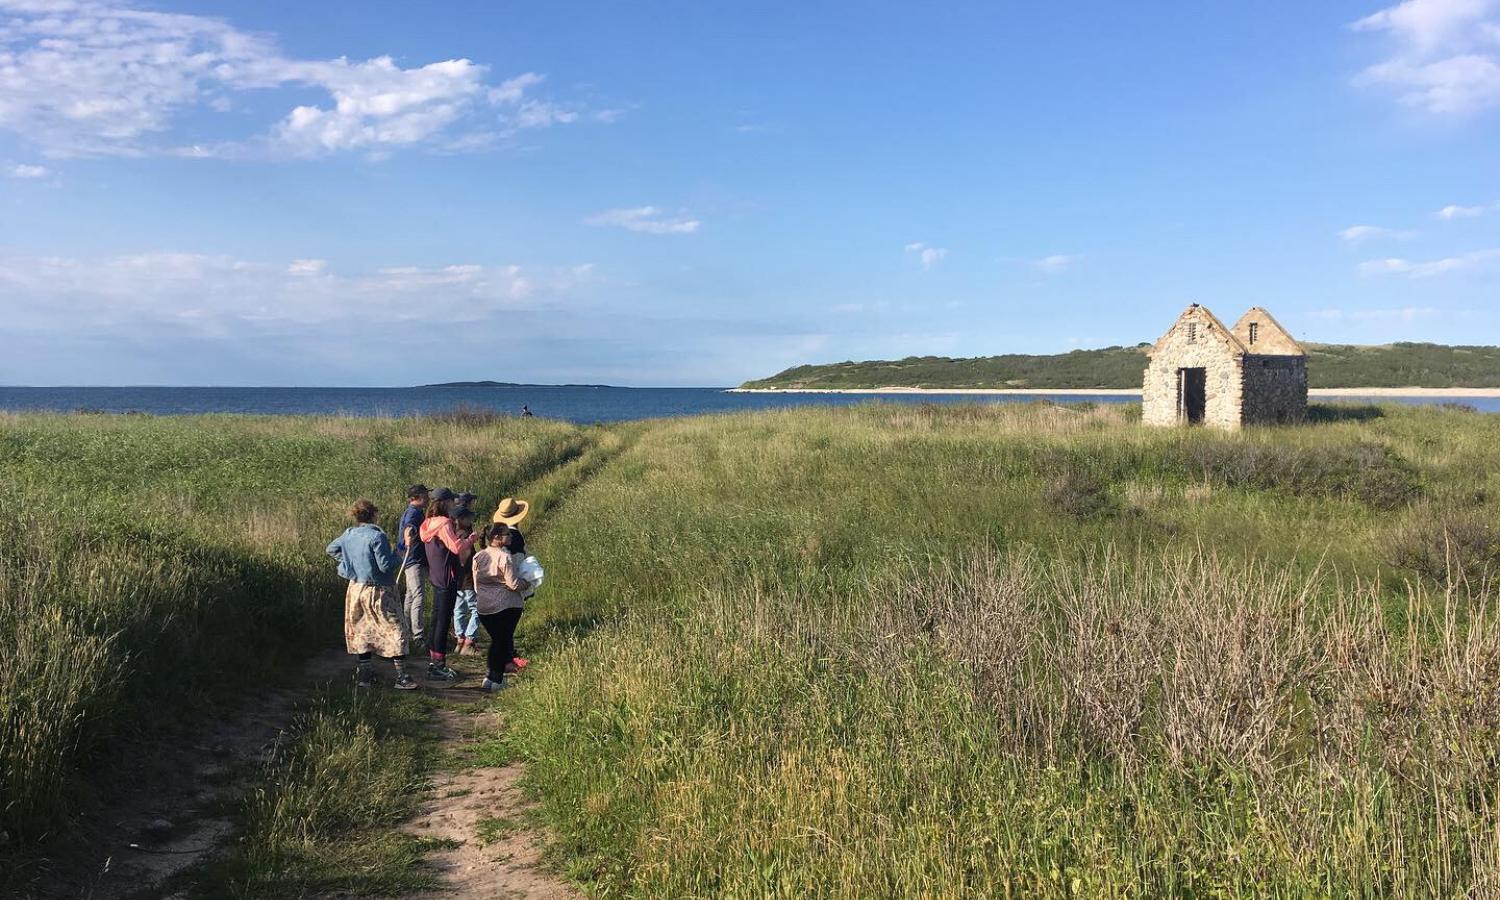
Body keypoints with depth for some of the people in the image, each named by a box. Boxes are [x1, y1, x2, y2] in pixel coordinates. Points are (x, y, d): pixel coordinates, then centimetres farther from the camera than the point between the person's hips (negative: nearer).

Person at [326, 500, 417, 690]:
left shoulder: (348, 534, 4)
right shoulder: (377, 536, -20)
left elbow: (331, 549, 21)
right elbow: (386, 565, -22)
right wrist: (396, 557, -3)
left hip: (356, 588, 8)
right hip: (378, 591, -7)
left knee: (363, 631, 17)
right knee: (395, 630, -2)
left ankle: (363, 673, 20)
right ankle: (401, 676, -3)